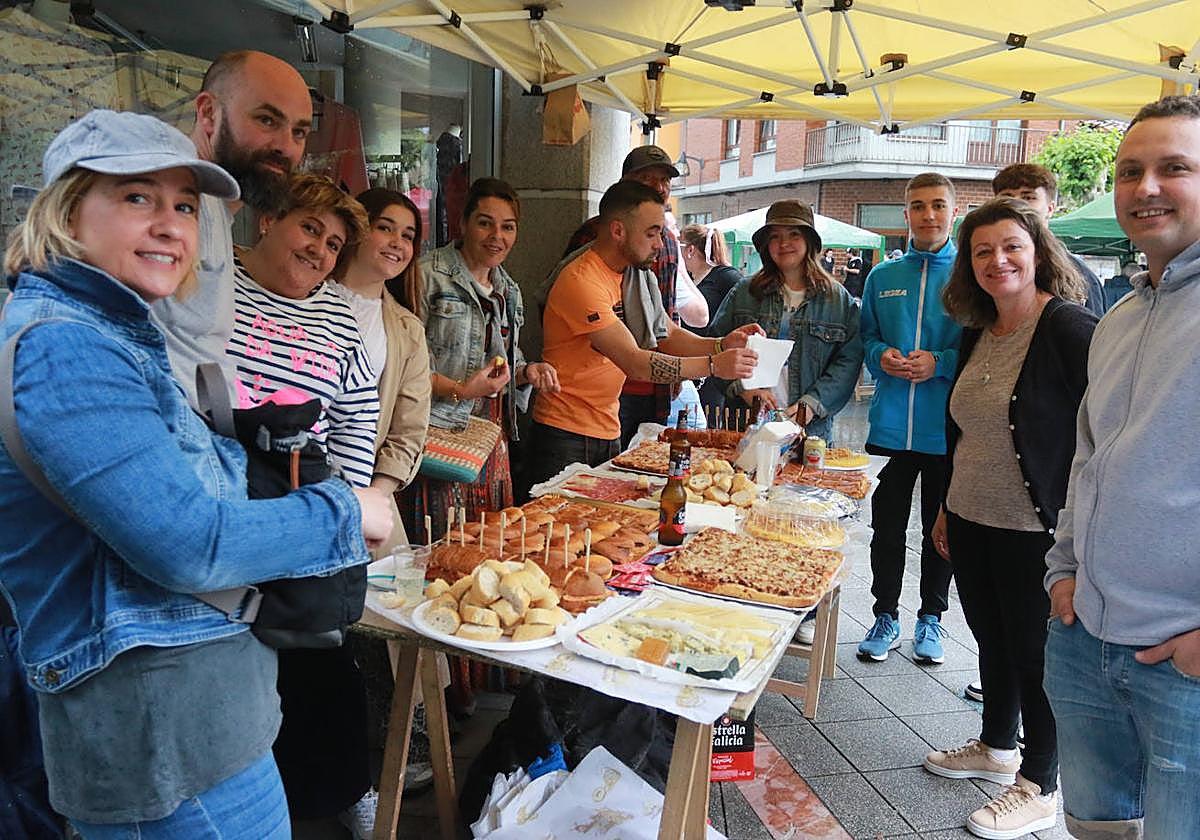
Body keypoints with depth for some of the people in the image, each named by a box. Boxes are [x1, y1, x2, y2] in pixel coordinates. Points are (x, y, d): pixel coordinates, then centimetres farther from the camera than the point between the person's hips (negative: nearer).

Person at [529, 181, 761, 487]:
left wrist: (720, 345, -9)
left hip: (608, 431, 8)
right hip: (566, 435, -8)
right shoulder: (581, 281, -20)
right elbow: (634, 361, -25)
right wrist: (713, 365, -27)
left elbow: (667, 335, 9)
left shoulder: (631, 275, 10)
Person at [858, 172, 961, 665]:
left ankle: (930, 619, 29)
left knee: (940, 530, 12)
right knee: (887, 527, 9)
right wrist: (881, 356, -7)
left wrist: (940, 363, -17)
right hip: (891, 426, 2)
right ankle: (886, 616, 25)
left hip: (948, 429, -2)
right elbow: (866, 338, 14)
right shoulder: (882, 277, 9)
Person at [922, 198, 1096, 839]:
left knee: (1034, 653, 7)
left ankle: (1039, 788, 25)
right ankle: (995, 748, 41)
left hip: (1035, 534, -7)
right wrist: (948, 508, 19)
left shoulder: (1070, 330, -15)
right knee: (992, 640, 21)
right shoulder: (977, 333, 9)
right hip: (971, 523, 7)